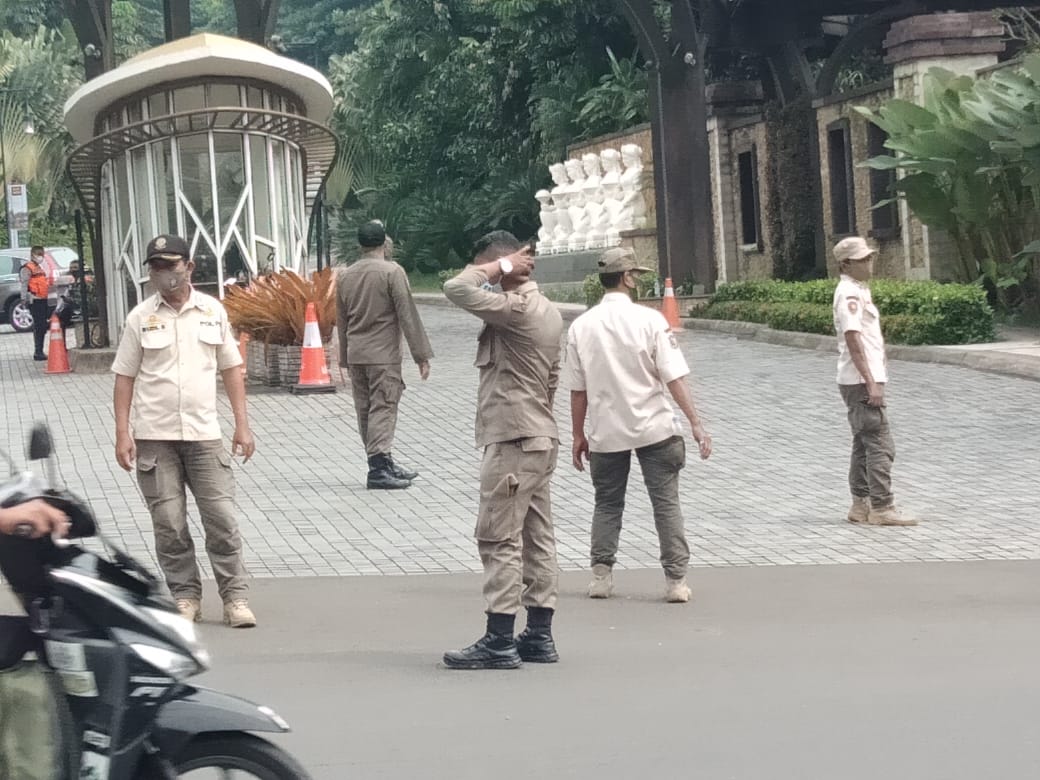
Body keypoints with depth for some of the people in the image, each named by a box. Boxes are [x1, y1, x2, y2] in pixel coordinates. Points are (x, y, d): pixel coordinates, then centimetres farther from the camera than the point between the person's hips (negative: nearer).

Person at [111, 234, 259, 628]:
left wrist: (242, 424, 6)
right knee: (168, 524, 2)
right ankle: (184, 595, 13)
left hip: (203, 433, 1)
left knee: (222, 518, -3)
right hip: (154, 437, -1)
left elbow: (230, 369, 11)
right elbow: (124, 377, 3)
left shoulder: (212, 311, 6)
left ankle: (235, 597, 2)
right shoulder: (140, 318, 2)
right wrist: (122, 433, -3)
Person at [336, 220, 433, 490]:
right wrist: (421, 354, -8)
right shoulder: (392, 272, -9)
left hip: (355, 356, 6)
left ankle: (385, 464, 22)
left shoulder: (344, 276, 10)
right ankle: (379, 469, -13)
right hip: (384, 356, -6)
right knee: (383, 408, -7)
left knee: (365, 411, 11)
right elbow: (407, 315, -12)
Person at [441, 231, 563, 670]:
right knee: (537, 537, 10)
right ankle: (539, 636, 14)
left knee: (499, 539, -7)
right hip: (540, 437, 10)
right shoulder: (547, 311, 14)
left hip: (512, 440, -10)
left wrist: (497, 267, -12)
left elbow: (457, 289, -25)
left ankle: (499, 642, -6)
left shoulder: (514, 309, -17)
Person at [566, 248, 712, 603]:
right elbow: (674, 378, -12)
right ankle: (676, 580, 2)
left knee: (607, 504, 16)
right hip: (655, 428, -2)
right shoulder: (650, 320, -9)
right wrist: (696, 424, -10)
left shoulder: (581, 326, -2)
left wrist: (578, 435, 11)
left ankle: (601, 577, 14)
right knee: (666, 503, 4)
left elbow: (578, 390, 2)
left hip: (605, 432, 2)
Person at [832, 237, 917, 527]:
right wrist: (871, 383, -25)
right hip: (861, 381, -10)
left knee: (864, 445, 13)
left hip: (865, 381, 10)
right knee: (880, 446, -11)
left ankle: (861, 506, 18)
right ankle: (881, 508, -11)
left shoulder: (859, 291, 17)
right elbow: (852, 339, -22)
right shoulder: (849, 294, -15)